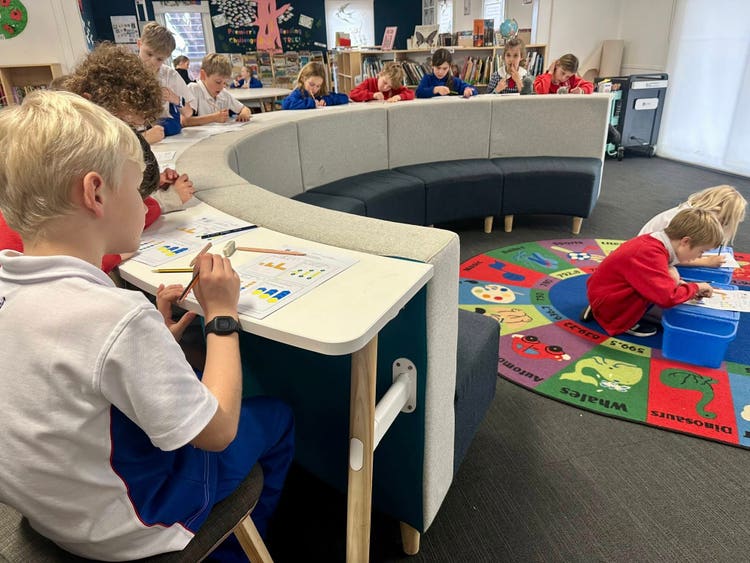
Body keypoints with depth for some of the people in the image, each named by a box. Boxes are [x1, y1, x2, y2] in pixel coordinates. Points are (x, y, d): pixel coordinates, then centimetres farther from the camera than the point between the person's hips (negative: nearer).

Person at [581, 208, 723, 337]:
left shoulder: (653, 241, 0)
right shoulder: (651, 254, -29)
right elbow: (668, 298, -35)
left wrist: (680, 284, 5)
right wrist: (695, 287, -15)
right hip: (608, 305, -10)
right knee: (671, 277, -21)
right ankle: (626, 321, -6)